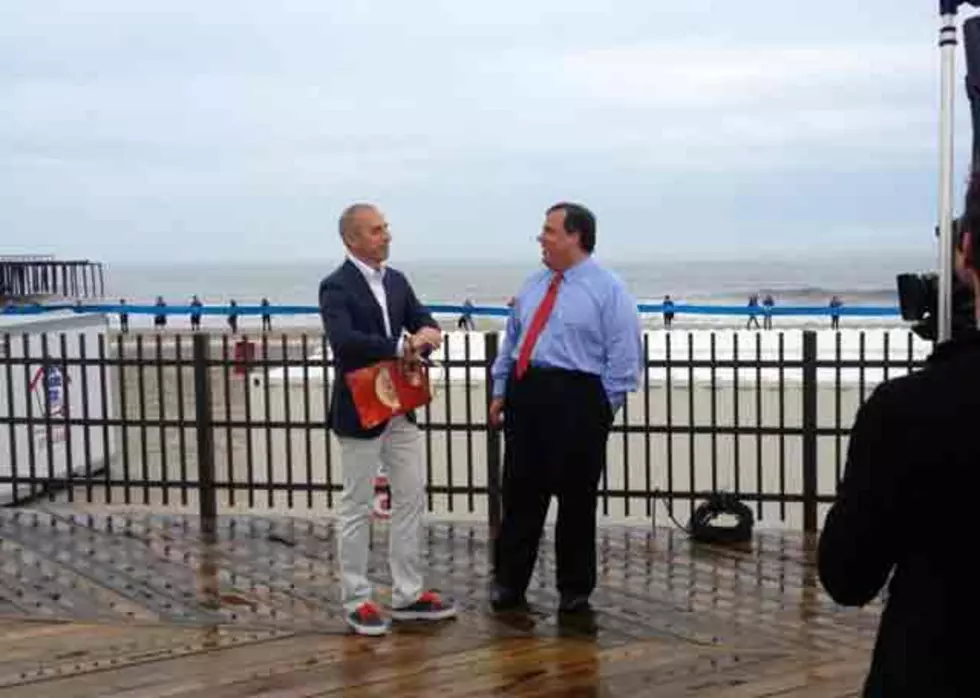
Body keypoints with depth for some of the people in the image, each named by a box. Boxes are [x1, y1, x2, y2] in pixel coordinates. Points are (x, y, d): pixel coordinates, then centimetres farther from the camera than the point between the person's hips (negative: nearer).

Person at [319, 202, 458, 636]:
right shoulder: (336, 287, -14)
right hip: (360, 413, -7)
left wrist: (428, 332, -16)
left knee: (411, 498, 11)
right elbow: (343, 340, -29)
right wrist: (402, 346, -30)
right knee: (357, 507, 3)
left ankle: (407, 595, 22)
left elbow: (421, 320, 7)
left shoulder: (396, 281, 9)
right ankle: (356, 601, 14)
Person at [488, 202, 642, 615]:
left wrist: (602, 409, -9)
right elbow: (511, 341, 20)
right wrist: (501, 392, 14)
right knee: (520, 494, 9)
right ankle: (508, 582, 21)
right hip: (524, 393, 5)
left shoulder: (609, 290, -4)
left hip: (576, 399, -5)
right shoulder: (533, 285, 14)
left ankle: (574, 591, 18)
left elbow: (624, 357, -6)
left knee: (575, 499, 4)